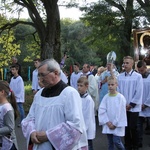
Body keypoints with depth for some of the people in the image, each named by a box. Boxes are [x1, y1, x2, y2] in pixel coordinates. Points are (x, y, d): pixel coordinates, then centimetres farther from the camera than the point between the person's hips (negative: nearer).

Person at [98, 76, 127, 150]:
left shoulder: (120, 97, -11)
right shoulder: (106, 97, -1)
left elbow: (120, 112, -11)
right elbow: (102, 110, -4)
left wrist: (115, 124, -10)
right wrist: (107, 122, -10)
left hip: (118, 124, -4)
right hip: (108, 124, 4)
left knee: (116, 141, -6)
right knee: (110, 143, 11)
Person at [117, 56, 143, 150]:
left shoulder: (138, 76, -7)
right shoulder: (120, 76, 1)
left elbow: (139, 93, -8)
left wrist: (131, 105, -9)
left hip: (133, 107, -3)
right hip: (123, 107, 3)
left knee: (133, 128, 0)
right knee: (126, 127, 9)